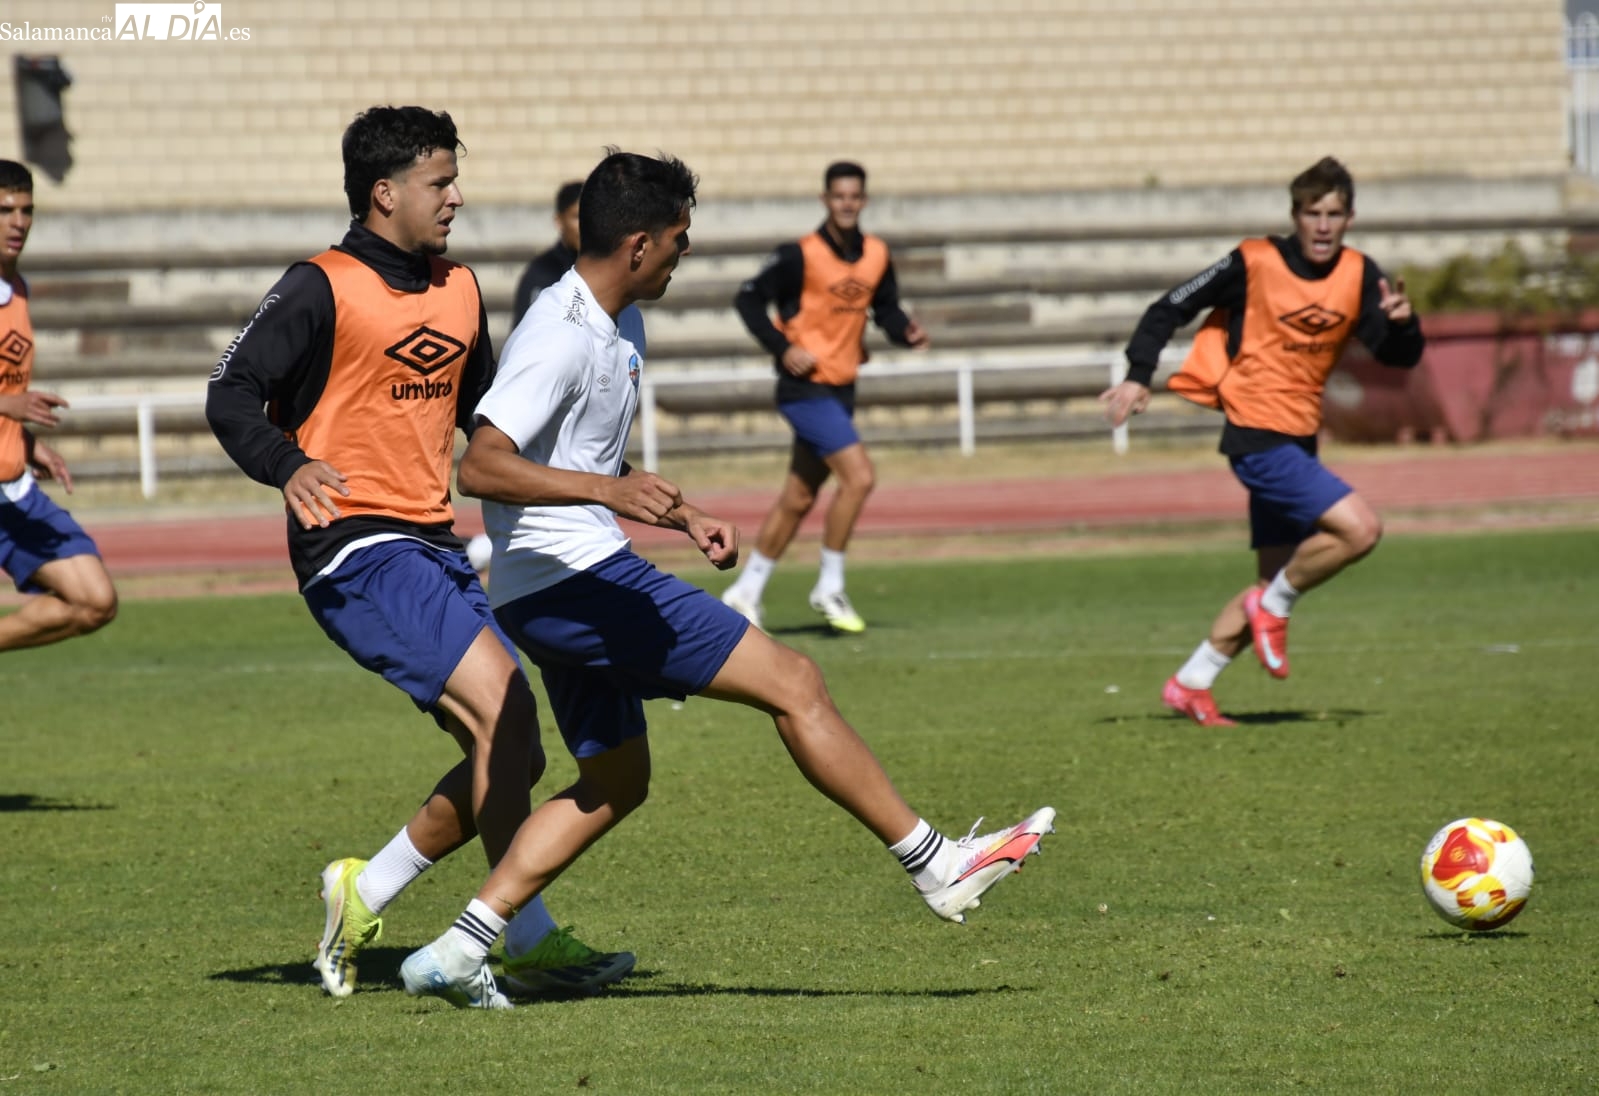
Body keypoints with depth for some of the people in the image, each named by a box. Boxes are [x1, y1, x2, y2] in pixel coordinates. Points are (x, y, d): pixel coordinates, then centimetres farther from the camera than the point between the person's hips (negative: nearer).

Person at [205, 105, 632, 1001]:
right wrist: (289, 465, -29)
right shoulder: (324, 290, -7)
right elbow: (231, 395, -11)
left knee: (515, 754, 3)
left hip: (435, 545, 9)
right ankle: (531, 943, -16)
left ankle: (365, 895, 16)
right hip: (354, 548, -9)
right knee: (500, 707, -20)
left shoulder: (459, 290, 16)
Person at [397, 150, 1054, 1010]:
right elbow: (480, 466, -28)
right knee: (793, 682, -9)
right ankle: (939, 867, -4)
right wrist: (607, 491, -38)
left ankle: (455, 954, 9)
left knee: (614, 781, 15)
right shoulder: (561, 338, -18)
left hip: (576, 586, 11)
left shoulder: (619, 325, 15)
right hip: (567, 576, -11)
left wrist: (682, 517, 17)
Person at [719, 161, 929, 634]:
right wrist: (783, 348, -17)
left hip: (840, 389, 7)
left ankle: (746, 592, 23)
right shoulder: (801, 255, -12)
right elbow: (748, 299, -7)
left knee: (798, 498, 12)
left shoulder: (877, 256, 5)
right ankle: (830, 587, -7)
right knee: (859, 476, -18)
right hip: (805, 386, -7)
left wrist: (907, 332, -7)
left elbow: (886, 309, 14)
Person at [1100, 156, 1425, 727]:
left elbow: (1400, 358, 1)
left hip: (1296, 442, 7)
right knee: (1359, 528, -21)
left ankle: (1190, 685, 20)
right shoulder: (1255, 263, -12)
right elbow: (1171, 309, -4)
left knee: (1274, 583, 10)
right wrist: (1138, 377, -14)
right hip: (1258, 438, -7)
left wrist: (1401, 322, -21)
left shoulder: (1358, 276, 3)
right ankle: (1273, 609, 0)